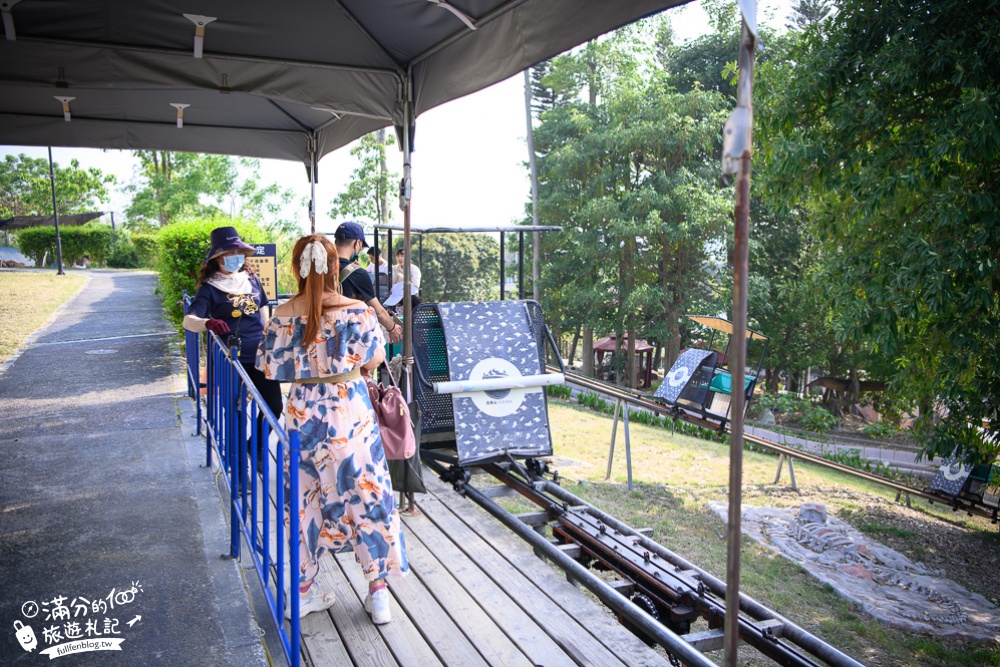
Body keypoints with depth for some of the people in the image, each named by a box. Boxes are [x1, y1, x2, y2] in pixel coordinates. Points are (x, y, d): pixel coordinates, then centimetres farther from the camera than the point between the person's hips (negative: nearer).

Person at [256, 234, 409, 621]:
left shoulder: (282, 317, -6)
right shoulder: (356, 312, -12)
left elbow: (270, 369, 1)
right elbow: (373, 362, -4)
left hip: (302, 415, 2)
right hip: (351, 415, -2)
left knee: (306, 501, 17)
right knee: (366, 496, 9)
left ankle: (303, 590, 27)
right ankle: (378, 592, 16)